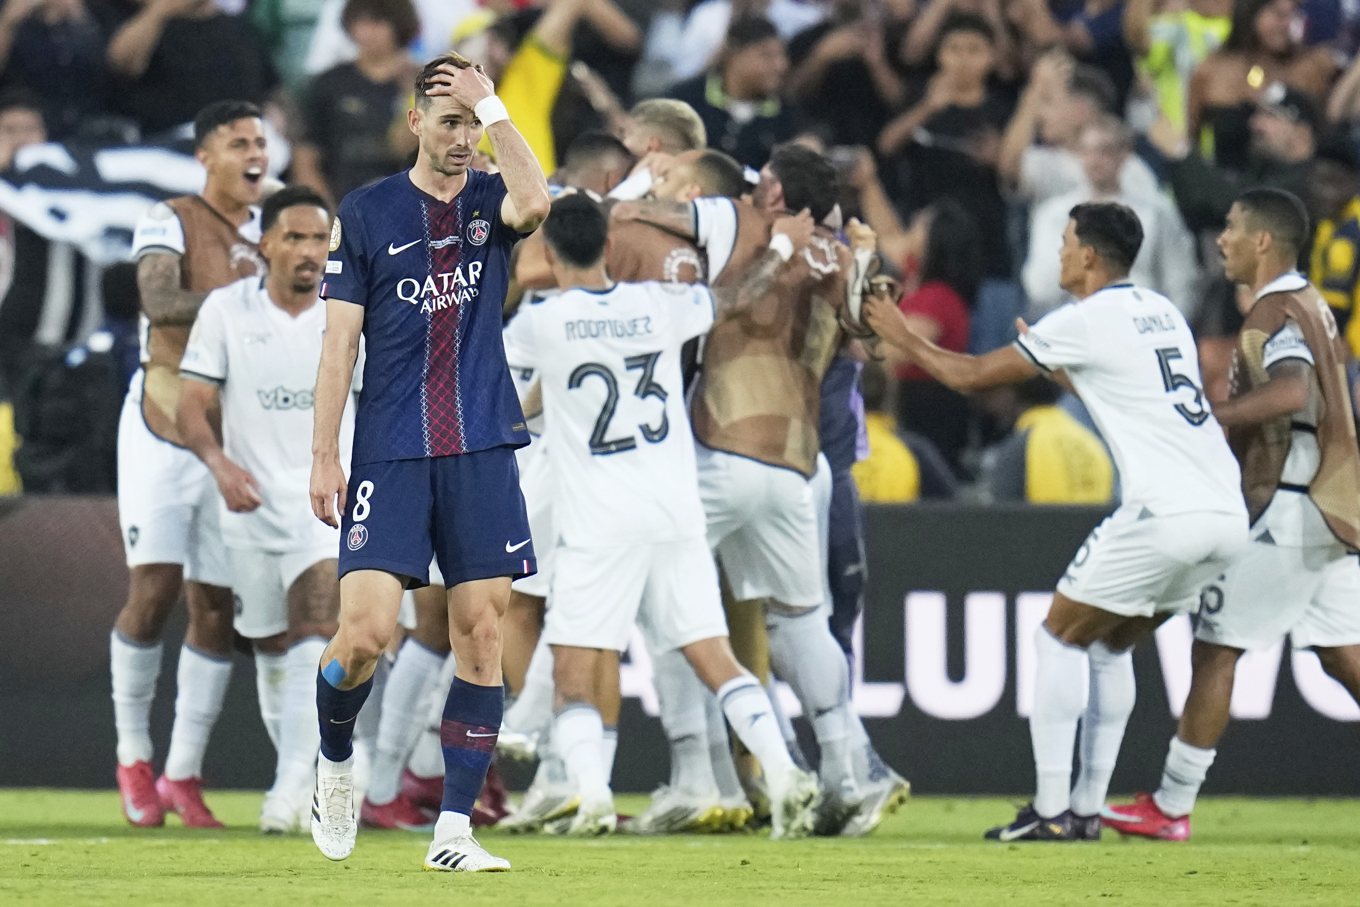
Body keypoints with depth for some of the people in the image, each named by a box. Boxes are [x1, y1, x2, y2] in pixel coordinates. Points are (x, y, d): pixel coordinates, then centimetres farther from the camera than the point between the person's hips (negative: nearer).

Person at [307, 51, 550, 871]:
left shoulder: (491, 202, 7)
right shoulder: (366, 214, 4)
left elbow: (536, 202, -20)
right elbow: (341, 341, 3)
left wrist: (493, 107, -14)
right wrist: (324, 457, -1)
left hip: (481, 451, 2)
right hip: (390, 455, -2)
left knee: (482, 634, -2)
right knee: (368, 629, -13)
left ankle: (454, 831, 3)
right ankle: (335, 759, 17)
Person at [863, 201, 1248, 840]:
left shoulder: (1087, 320, -3)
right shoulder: (1161, 312, 20)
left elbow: (973, 376, 4)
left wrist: (902, 338, 18)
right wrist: (1053, 366, 46)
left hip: (1165, 513, -8)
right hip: (1229, 517, 8)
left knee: (1060, 639, 6)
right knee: (1111, 646, 21)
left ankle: (1052, 808, 0)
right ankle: (1087, 808, 17)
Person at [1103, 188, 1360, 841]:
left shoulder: (1274, 313, -14)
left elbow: (1293, 391, -32)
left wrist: (1201, 419, -31)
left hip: (1289, 511, -9)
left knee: (1215, 649, -4)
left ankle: (1171, 807, -2)